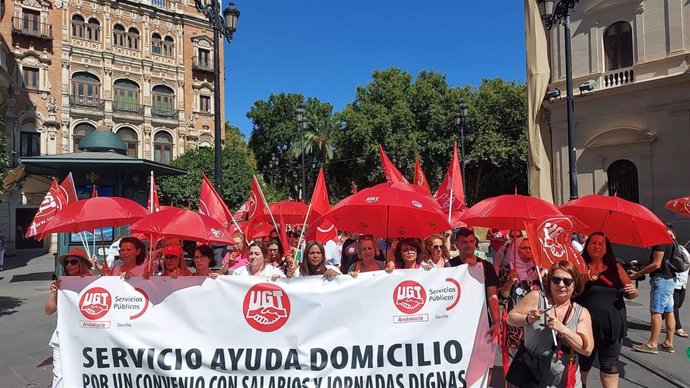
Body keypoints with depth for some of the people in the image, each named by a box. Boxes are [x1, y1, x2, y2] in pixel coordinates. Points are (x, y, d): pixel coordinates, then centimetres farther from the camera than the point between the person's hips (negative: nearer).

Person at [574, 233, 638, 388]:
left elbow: (630, 293, 13)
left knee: (610, 366, 8)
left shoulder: (616, 267, 6)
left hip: (612, 325, 2)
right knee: (582, 363, 10)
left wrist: (633, 291, -9)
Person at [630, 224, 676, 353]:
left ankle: (652, 344, -7)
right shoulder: (671, 241, 15)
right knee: (668, 311, 10)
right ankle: (668, 343, 15)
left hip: (661, 279, -10)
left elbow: (656, 264, -18)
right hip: (670, 279, 10)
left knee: (656, 311, -8)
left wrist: (638, 274, -13)